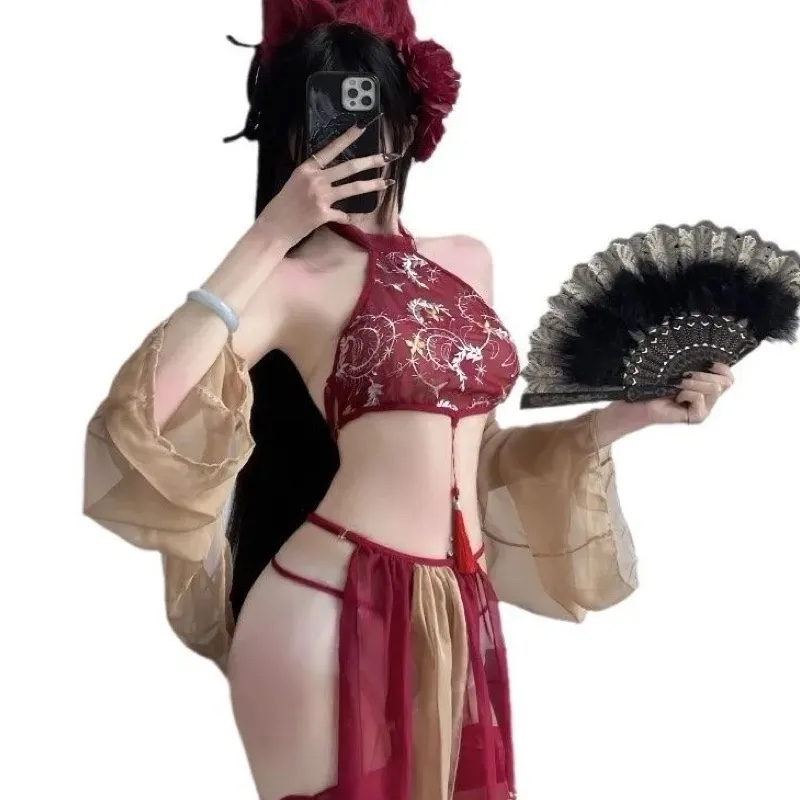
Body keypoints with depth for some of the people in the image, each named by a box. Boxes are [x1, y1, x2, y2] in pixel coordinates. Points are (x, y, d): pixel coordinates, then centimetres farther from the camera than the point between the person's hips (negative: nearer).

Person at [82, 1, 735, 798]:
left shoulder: (467, 262, 9)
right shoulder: (294, 282, -9)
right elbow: (143, 420, -25)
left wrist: (625, 414, 10)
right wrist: (268, 237, -21)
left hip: (462, 619, 6)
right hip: (331, 617, -6)